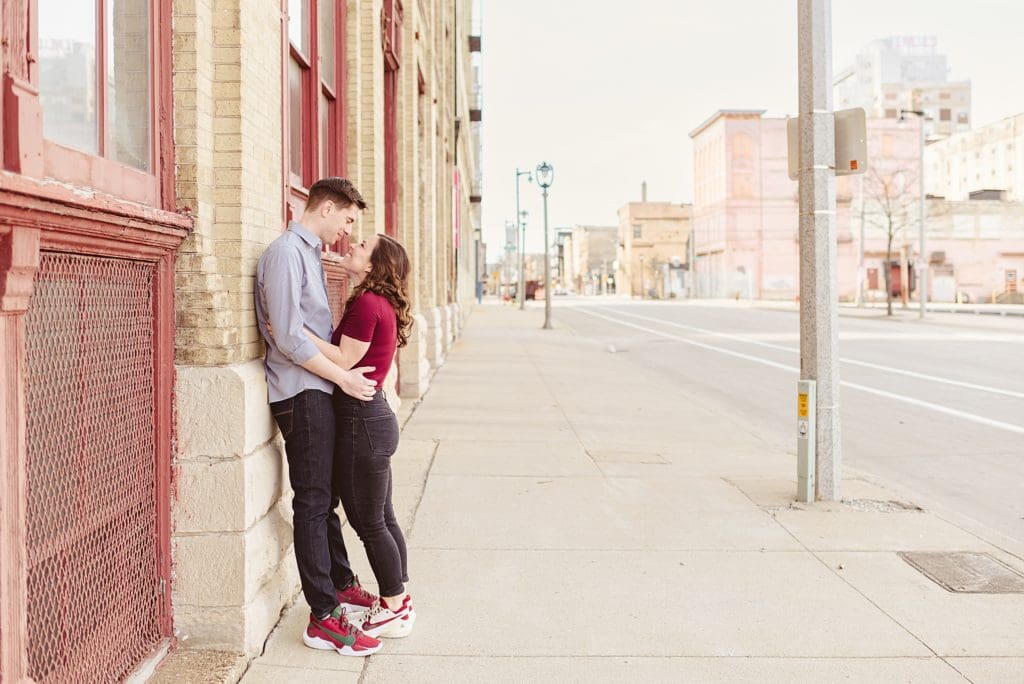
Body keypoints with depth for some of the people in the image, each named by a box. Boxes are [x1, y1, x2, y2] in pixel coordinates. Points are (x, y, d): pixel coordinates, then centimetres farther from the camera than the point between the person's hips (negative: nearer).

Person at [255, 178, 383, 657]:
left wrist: (344, 373, 11)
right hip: (300, 394, -10)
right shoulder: (285, 253, -14)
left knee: (325, 497, 18)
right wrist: (343, 377, -16)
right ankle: (323, 618, 1)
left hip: (318, 390, 10)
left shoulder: (311, 253, 17)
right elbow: (288, 337, -20)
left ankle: (341, 585, 32)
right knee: (313, 502, -5)